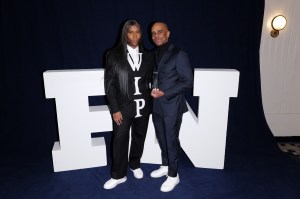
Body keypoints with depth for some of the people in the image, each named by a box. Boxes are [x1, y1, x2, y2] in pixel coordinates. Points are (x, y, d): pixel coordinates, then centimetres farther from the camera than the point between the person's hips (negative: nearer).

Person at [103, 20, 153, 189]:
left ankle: (135, 164, 41)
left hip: (143, 106, 3)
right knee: (120, 141, 5)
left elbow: (151, 80, 11)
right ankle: (118, 175, 23)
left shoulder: (148, 56, 4)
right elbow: (109, 84, -6)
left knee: (139, 137, 17)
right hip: (123, 107, -3)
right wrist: (114, 109, -10)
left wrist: (153, 93, -6)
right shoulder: (114, 55, -5)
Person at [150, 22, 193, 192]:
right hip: (157, 105, 6)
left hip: (172, 106, -6)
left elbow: (188, 82, -14)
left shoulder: (179, 55, -11)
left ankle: (173, 175, 22)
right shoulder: (153, 55, 8)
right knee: (161, 138, 17)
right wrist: (151, 90, -1)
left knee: (171, 140, 4)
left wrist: (165, 93, -19)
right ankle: (165, 166, 38)